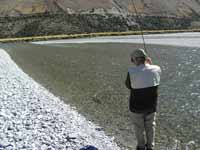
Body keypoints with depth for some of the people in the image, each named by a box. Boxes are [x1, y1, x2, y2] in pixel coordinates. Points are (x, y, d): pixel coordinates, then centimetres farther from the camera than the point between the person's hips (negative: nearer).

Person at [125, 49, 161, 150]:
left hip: (137, 105, -3)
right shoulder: (156, 69, -14)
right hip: (151, 105, 3)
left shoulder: (132, 72, -24)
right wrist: (150, 64, 8)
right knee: (150, 126, 22)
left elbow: (128, 85, -7)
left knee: (139, 127, 18)